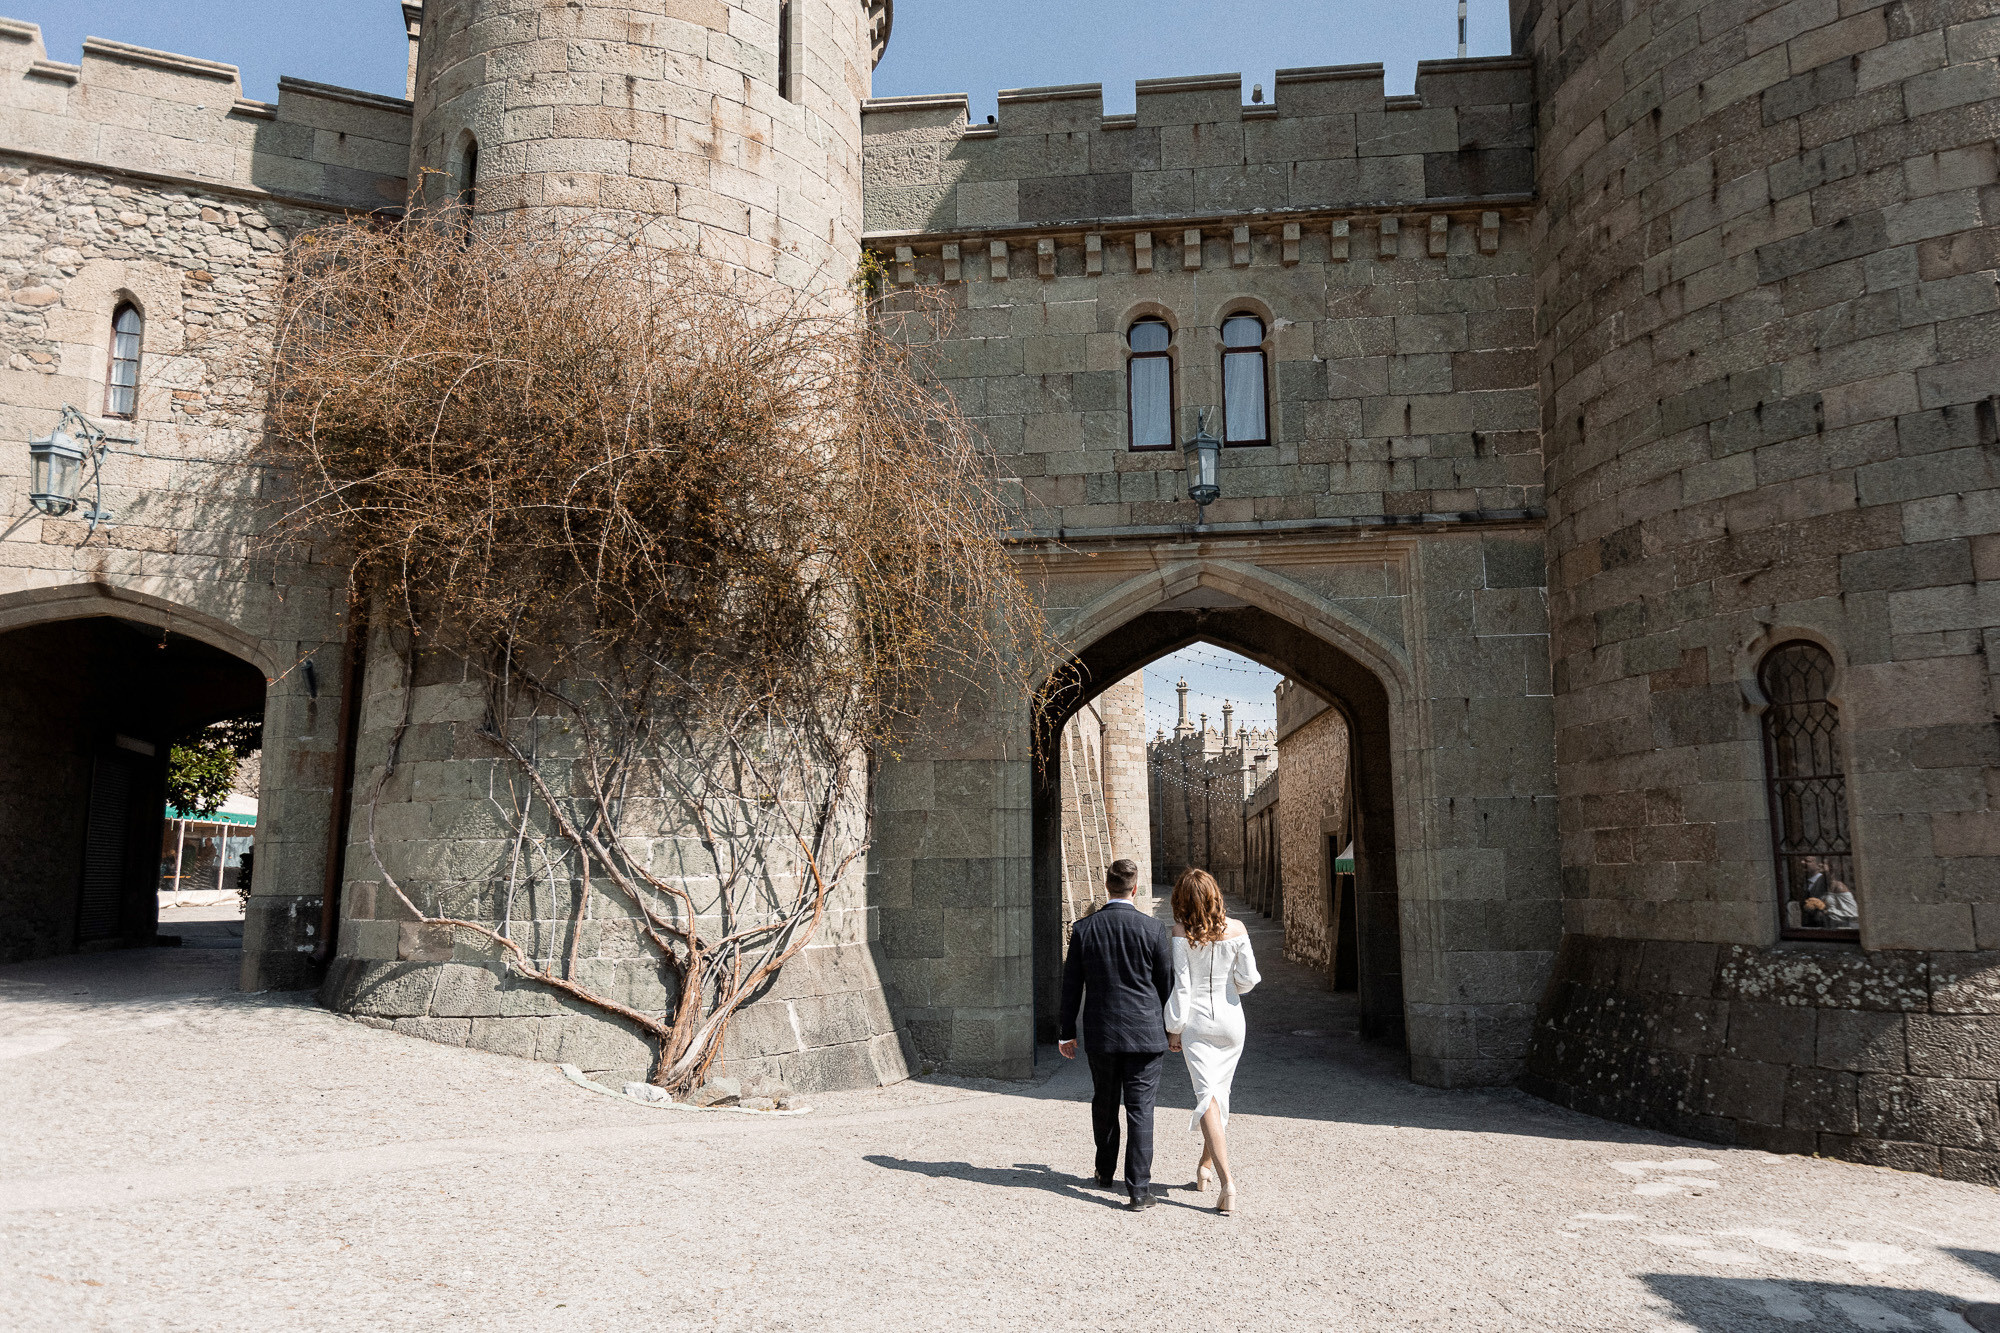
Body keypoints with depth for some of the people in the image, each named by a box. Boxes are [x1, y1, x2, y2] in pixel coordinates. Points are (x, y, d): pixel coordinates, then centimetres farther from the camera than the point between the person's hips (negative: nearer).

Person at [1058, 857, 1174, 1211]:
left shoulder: (1084, 929, -4)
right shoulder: (1153, 929, -9)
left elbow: (1071, 985, 2)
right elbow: (1167, 983, -1)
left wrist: (1067, 1032, 11)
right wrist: (1171, 1028, 13)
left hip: (1100, 1034, 2)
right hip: (1145, 1032, -2)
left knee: (1104, 1103, 19)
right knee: (1140, 1108, 2)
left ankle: (1105, 1171, 36)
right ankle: (1139, 1188, 0)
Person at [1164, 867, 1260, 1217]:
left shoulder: (1181, 933, -12)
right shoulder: (1236, 929, -5)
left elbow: (1181, 986, -11)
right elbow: (1249, 979, -3)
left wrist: (1174, 1029, -2)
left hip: (1195, 1021, -3)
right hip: (1230, 1019, 3)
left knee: (1207, 1097, -5)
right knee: (1220, 1092, 19)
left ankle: (1227, 1182, -18)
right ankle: (1204, 1165, 34)